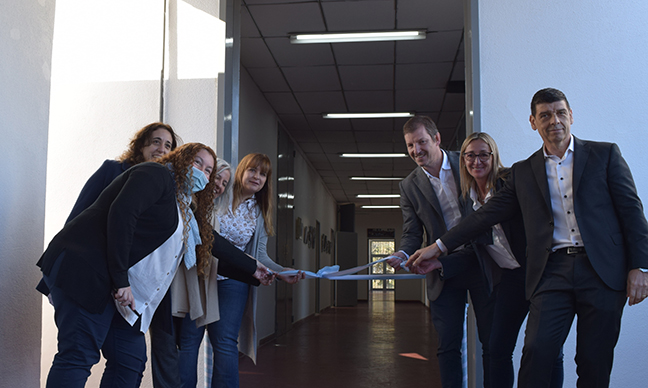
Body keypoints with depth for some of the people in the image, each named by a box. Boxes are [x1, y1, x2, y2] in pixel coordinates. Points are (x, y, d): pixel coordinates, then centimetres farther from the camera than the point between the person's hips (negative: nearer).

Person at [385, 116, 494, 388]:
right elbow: (412, 233, 2)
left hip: (481, 261, -1)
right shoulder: (409, 185, 4)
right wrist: (403, 254, -21)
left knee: (493, 342, 3)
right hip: (444, 271, 1)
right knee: (448, 345, 4)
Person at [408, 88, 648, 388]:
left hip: (602, 270, -1)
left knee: (594, 364, 2)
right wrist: (439, 246, 8)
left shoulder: (605, 154, 9)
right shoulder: (523, 171, 14)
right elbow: (487, 214, 12)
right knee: (536, 353, -12)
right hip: (552, 272, 1)